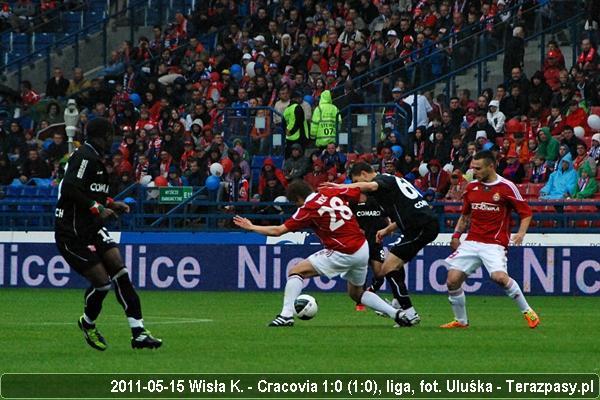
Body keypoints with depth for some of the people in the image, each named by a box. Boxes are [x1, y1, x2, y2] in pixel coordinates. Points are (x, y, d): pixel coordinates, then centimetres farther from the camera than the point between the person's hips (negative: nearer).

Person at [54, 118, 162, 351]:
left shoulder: (93, 157, 14)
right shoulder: (85, 157, -17)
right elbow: (70, 189, -26)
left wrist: (110, 204, 12)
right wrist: (97, 208, -21)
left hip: (92, 229, 10)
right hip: (73, 233, -10)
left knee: (120, 272, -3)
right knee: (102, 281, -10)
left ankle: (138, 333, -4)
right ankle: (88, 323, 21)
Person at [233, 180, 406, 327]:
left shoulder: (308, 210, -9)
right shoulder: (332, 193, 5)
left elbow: (277, 231, -5)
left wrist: (251, 227, 7)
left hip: (344, 254, -7)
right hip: (363, 249, 7)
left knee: (296, 271, -1)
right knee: (356, 293, 27)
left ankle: (286, 315, -11)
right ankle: (397, 314, 18)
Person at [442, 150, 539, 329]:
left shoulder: (506, 187, -5)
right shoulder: (471, 187, 12)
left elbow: (526, 212, 0)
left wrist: (521, 233, -16)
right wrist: (456, 234, 14)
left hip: (495, 243, -6)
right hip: (471, 242, 6)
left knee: (499, 276, -29)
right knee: (452, 280, -6)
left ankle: (527, 312, -10)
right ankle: (461, 320, 12)